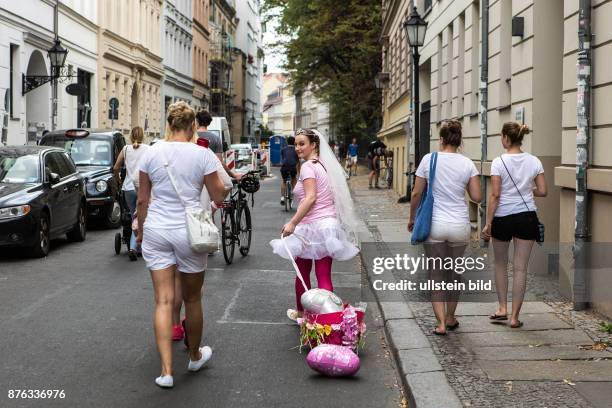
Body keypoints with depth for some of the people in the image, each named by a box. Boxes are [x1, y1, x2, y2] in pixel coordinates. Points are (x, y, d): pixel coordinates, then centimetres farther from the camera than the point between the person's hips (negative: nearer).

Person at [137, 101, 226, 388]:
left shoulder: (151, 153, 1)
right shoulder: (202, 154, -7)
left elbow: (143, 199, 5)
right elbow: (219, 195, -1)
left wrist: (141, 230, 17)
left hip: (156, 231, 2)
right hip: (189, 231, -2)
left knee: (163, 300, 2)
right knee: (192, 299, 15)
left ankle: (166, 370, -3)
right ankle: (195, 356, 34)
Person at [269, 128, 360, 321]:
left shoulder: (308, 166, -11)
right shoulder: (324, 165, 13)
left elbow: (310, 198, -23)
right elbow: (334, 197, 15)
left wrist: (293, 222, -26)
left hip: (312, 225, -7)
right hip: (329, 224, 7)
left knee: (302, 274, 13)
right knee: (324, 276, 4)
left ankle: (301, 312, 29)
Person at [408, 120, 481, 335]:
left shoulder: (429, 159, -6)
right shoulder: (467, 163, -2)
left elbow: (416, 193, -3)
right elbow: (477, 197, -2)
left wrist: (412, 219, 11)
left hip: (434, 225, -2)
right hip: (460, 226, 2)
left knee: (436, 275, 8)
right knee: (454, 273, 19)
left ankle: (441, 323, 0)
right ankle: (450, 318, 31)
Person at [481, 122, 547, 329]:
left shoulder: (499, 162, -10)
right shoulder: (534, 161, 1)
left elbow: (495, 195, -12)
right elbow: (542, 191, 1)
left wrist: (488, 223, -8)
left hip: (503, 217, -2)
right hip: (527, 217, 2)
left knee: (500, 264, 19)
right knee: (520, 268, 5)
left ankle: (502, 307, 19)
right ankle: (514, 316, 7)